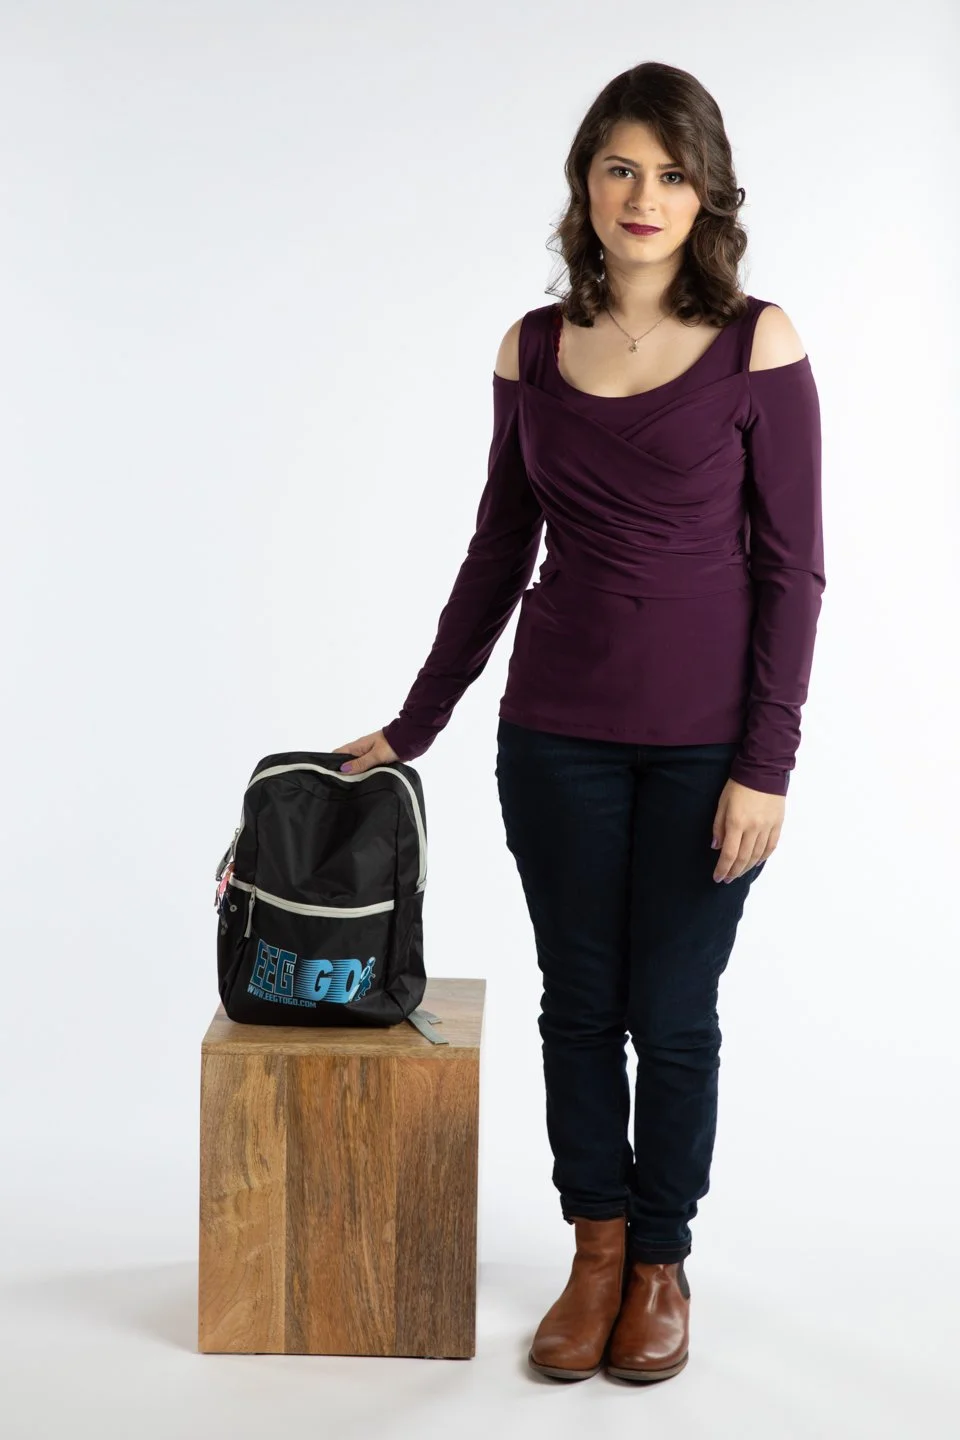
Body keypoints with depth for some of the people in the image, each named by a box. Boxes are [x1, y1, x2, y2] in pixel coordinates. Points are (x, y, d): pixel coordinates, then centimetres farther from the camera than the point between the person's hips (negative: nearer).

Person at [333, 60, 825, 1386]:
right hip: (557, 733, 3)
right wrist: (415, 723, 10)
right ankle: (595, 1252, 30)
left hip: (704, 744, -3)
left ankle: (661, 1264, 28)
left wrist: (766, 766, -12)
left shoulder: (757, 343, -7)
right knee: (579, 1004, 12)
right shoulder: (534, 348, 3)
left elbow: (792, 567, -7)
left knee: (672, 1015, 7)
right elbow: (499, 549, 10)